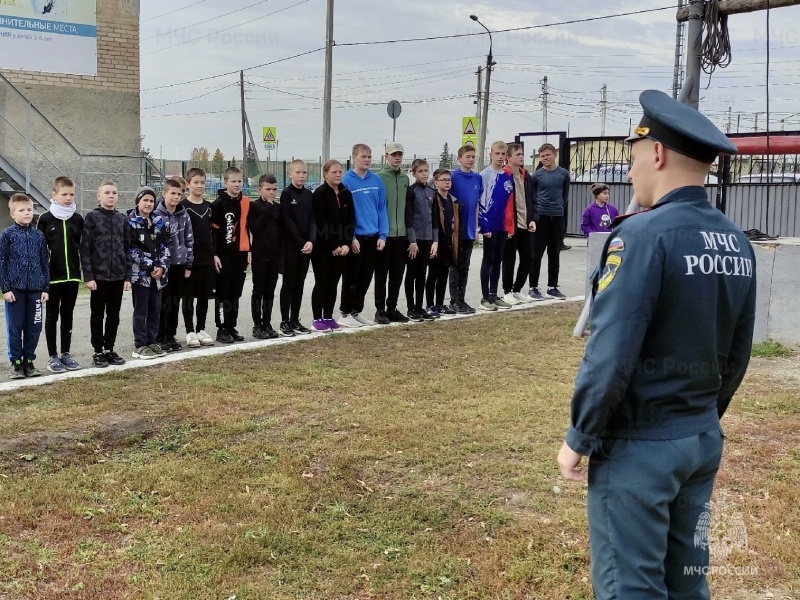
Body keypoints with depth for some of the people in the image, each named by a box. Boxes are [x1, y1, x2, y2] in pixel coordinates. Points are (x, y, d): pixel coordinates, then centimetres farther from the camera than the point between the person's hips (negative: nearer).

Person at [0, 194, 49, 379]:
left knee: (34, 327, 6)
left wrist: (45, 288, 4)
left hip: (35, 289, 3)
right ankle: (16, 362, 13)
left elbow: (45, 262, 9)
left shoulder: (38, 235, 7)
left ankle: (29, 360, 17)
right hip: (15, 289, -3)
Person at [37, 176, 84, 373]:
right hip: (52, 276, -3)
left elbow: (83, 247, 8)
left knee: (68, 315, 10)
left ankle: (66, 353, 19)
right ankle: (53, 357, 10)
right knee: (52, 316, 5)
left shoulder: (78, 219, 4)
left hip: (72, 275, 3)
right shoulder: (45, 219, -3)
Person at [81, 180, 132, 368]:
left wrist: (128, 276, 4)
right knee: (97, 315, 6)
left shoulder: (122, 219, 8)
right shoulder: (92, 217, -4)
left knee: (114, 315, 10)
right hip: (98, 275, -4)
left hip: (118, 276, 4)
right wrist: (88, 275, -12)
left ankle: (109, 349, 21)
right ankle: (98, 352, 14)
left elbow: (127, 249, 9)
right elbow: (85, 248, -7)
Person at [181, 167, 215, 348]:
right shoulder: (183, 206, -7)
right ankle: (190, 332, 9)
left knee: (204, 296, 10)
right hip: (189, 259, -5)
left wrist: (214, 255, 9)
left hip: (207, 259, 5)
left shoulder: (208, 206, 10)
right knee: (189, 297, 3)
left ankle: (201, 330, 20)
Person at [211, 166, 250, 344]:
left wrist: (249, 250, 15)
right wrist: (214, 254, -14)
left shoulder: (245, 203, 9)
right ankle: (222, 329, 4)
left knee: (235, 293, 10)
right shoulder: (218, 204, -8)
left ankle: (232, 327, 17)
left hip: (240, 254, 5)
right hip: (224, 255, -5)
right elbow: (213, 230, -10)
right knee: (223, 293, 0)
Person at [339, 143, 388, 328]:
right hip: (355, 237, -5)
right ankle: (346, 313, 13)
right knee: (351, 278, 3)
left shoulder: (377, 181, 5)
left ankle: (357, 311, 24)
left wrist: (382, 235, -1)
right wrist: (350, 237, -15)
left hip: (373, 237, 5)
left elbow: (382, 209, 6)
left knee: (365, 278, 12)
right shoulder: (345, 181, -10)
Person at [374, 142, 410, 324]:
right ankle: (380, 310, 10)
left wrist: (408, 230, 12)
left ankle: (392, 308, 19)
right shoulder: (379, 178, -6)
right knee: (381, 274, 2)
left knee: (397, 275, 9)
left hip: (401, 234, 5)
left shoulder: (405, 179, 12)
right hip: (384, 234, -5)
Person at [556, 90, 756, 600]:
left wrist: (579, 438, -11)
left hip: (639, 444, -8)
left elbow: (611, 354, -22)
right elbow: (737, 356, 10)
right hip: (704, 439, 8)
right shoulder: (736, 242, 4)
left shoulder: (645, 234, -19)